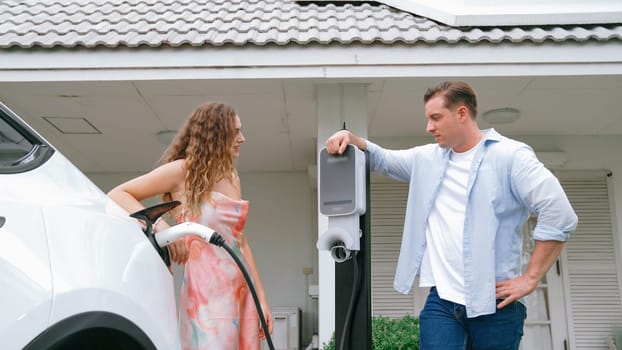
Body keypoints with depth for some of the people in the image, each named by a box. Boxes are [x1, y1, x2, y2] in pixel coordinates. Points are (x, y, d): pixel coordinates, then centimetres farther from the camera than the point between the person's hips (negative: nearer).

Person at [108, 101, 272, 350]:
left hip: (242, 292, 6)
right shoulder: (183, 171, -3)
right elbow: (117, 195, -6)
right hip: (208, 292, -6)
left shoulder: (232, 177, 15)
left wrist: (261, 298, 13)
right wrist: (158, 224, -23)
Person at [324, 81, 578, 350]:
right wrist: (350, 138, 3)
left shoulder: (510, 155, -5)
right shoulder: (427, 158, 13)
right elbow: (382, 160, 23)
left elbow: (559, 215, -10)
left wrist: (530, 278, -12)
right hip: (441, 301, 4)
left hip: (494, 304, -4)